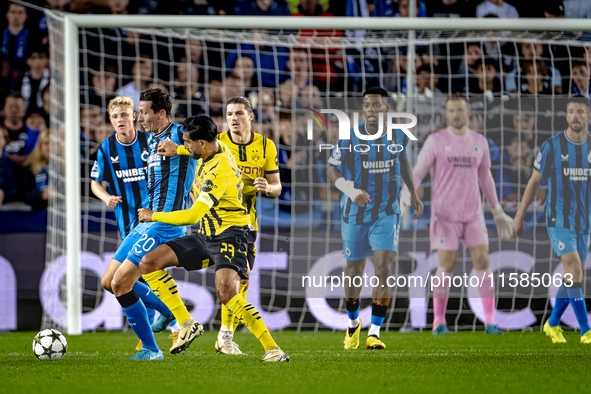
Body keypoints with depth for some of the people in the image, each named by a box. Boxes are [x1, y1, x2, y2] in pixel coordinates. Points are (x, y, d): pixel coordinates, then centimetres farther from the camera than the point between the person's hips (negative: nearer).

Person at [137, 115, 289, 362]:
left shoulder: (220, 172, -25)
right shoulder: (217, 147, 2)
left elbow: (192, 216, -26)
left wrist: (154, 217, -14)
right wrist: (177, 150, 13)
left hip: (229, 236, -10)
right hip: (205, 237, 10)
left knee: (226, 293, -32)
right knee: (149, 263, -1)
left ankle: (273, 350, -24)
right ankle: (187, 324, 2)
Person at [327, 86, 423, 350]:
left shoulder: (398, 136, -2)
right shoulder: (349, 138, -10)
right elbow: (332, 169, -5)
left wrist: (413, 192, 17)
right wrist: (350, 191, -23)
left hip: (387, 214, 0)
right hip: (355, 214, 0)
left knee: (384, 266, -17)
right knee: (355, 269, 10)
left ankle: (375, 331, -16)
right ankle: (353, 323, 37)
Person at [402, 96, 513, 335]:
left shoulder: (480, 142, 6)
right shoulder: (435, 141, -5)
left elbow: (485, 178, 14)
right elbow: (417, 173, -5)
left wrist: (498, 212, 13)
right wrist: (407, 195, -25)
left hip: (473, 213, 3)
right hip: (445, 213, -3)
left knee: (482, 262, -8)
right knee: (447, 264, -9)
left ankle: (490, 322, -4)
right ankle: (439, 322, 3)